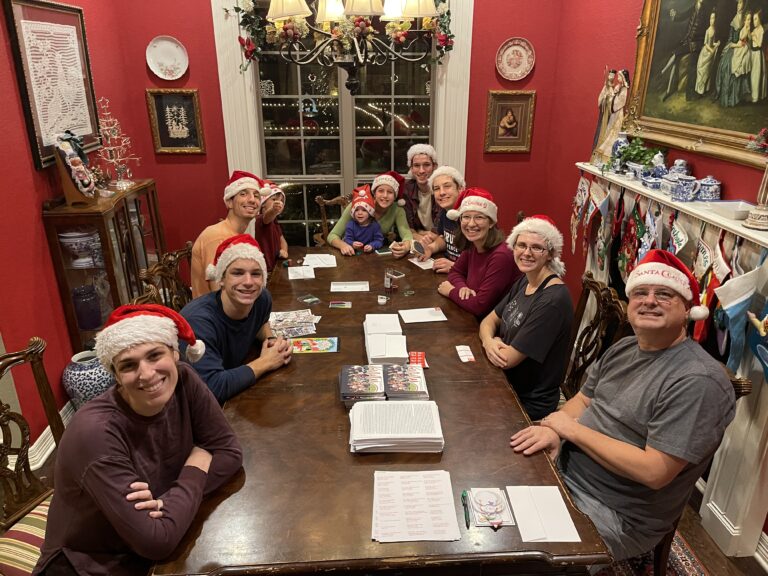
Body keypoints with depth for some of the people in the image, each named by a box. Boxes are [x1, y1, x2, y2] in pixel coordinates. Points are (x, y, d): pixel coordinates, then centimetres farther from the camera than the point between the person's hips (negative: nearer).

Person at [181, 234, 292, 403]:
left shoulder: (262, 299, -11)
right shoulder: (199, 321, -31)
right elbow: (212, 388, -39)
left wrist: (271, 340, -8)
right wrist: (265, 362, -27)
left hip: (236, 392, 8)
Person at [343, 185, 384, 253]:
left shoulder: (375, 225, -2)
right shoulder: (350, 224, -1)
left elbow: (379, 240, -6)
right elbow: (347, 239, -6)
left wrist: (372, 246, -27)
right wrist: (352, 244, -30)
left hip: (370, 253, 0)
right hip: (354, 252, 0)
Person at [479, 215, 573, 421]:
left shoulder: (553, 301, -27)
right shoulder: (524, 281, 1)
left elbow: (508, 359, -25)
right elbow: (489, 320, 6)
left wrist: (494, 342, -4)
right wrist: (489, 342, -16)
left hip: (529, 404, -7)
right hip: (506, 385, 7)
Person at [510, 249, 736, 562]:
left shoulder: (698, 381, -22)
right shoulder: (623, 348, 4)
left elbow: (655, 472, -26)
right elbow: (583, 399, 11)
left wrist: (572, 429, -19)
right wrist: (553, 430, -12)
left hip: (618, 515, -7)